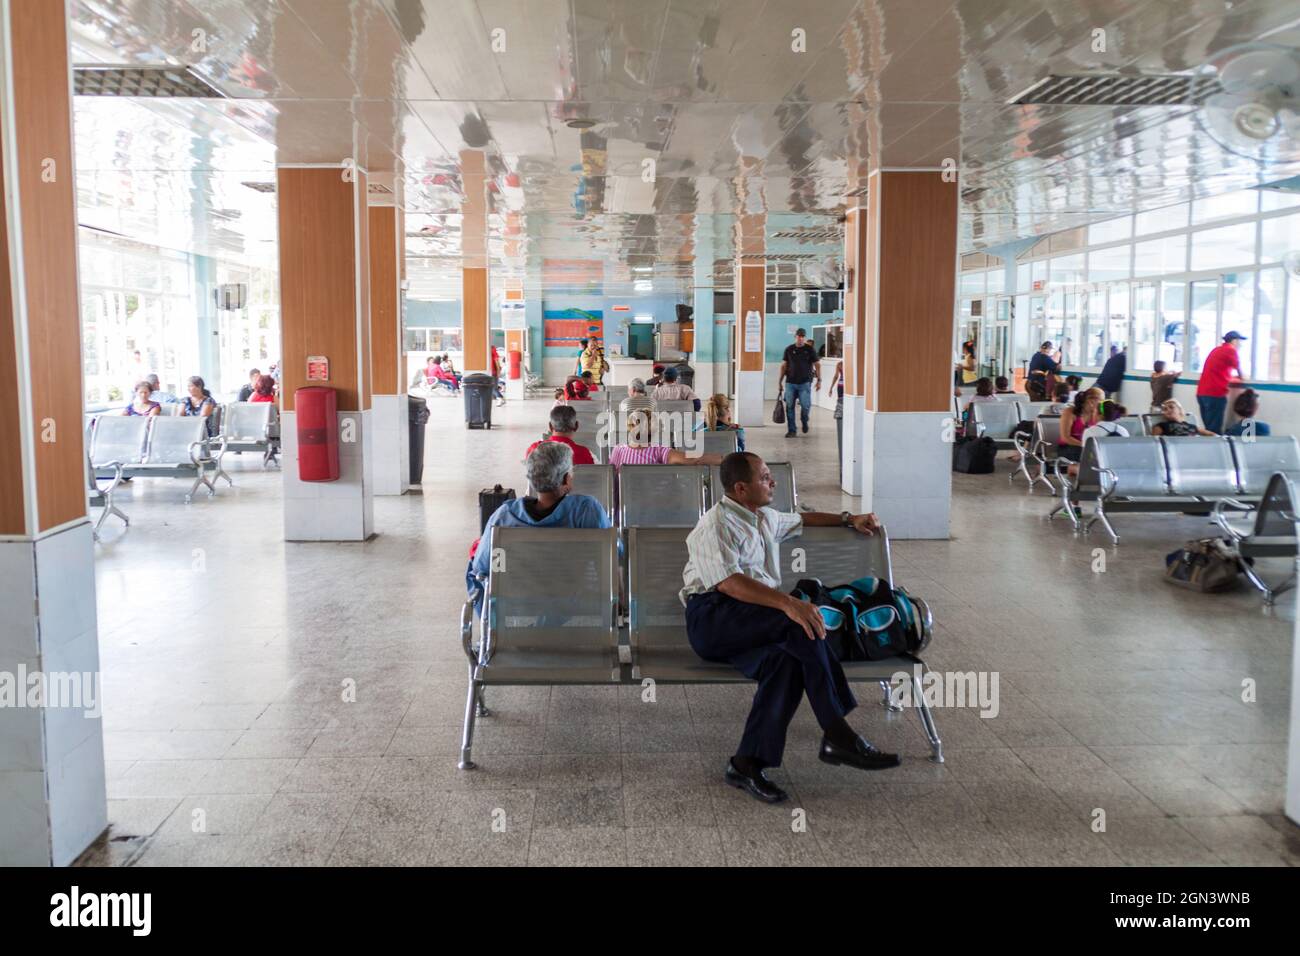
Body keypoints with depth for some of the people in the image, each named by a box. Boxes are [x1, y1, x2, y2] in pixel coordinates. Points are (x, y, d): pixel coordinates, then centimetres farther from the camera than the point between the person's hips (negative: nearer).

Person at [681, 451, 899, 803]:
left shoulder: (764, 517, 25)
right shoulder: (716, 524, -5)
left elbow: (801, 519, 47)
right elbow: (728, 582, -22)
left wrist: (849, 519, 38)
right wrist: (787, 602, -33)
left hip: (753, 624, 8)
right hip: (712, 619, -8)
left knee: (786, 659, -28)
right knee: (802, 624, -30)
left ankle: (747, 763, -28)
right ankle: (838, 736, -27)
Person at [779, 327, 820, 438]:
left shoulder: (810, 349, 3)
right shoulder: (789, 349, 8)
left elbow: (817, 365, 5)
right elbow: (784, 366, 11)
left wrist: (819, 380, -4)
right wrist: (779, 382, 9)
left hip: (805, 383, -2)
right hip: (790, 383, 2)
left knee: (805, 405, -9)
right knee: (789, 407, 0)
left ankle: (804, 421, 22)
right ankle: (791, 430, 9)